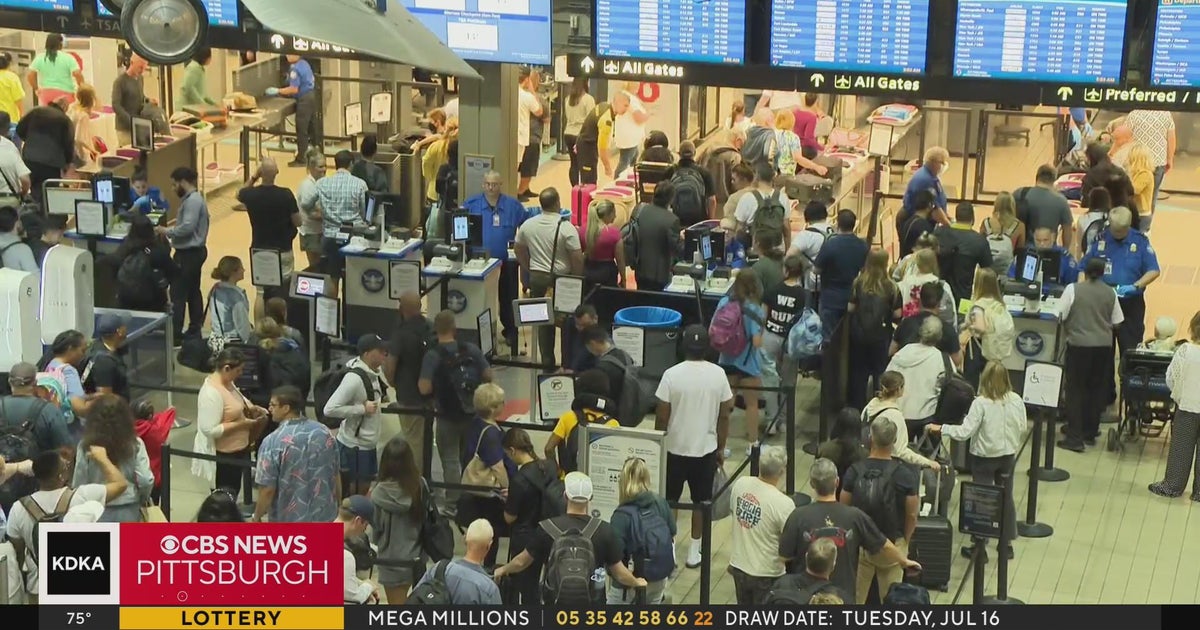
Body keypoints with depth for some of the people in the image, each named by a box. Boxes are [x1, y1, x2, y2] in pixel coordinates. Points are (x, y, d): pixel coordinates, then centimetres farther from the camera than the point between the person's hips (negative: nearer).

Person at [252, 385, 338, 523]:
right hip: (324, 517, 5)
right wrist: (337, 508, 20)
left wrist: (257, 517, 0)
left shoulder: (273, 442, -19)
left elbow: (267, 489, -16)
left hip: (288, 521, -4)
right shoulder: (324, 433, -2)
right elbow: (335, 476, 7)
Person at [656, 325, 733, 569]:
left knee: (669, 500, 14)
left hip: (675, 448, -1)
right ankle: (694, 552, 19)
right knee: (701, 501, 13)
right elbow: (724, 415, -2)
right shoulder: (718, 375, -9)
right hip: (706, 448, 1)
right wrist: (721, 448, 10)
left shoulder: (672, 375, -15)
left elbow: (662, 416, -11)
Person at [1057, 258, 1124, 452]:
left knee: (1076, 390, 2)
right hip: (1104, 345, 3)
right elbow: (1117, 323, 7)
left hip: (1079, 344, -3)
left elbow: (1060, 316, -7)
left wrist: (1067, 331, 13)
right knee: (1097, 389, 16)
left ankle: (1075, 438, -3)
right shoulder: (1110, 293, 2)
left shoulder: (1073, 289, -7)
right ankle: (1091, 430, 24)